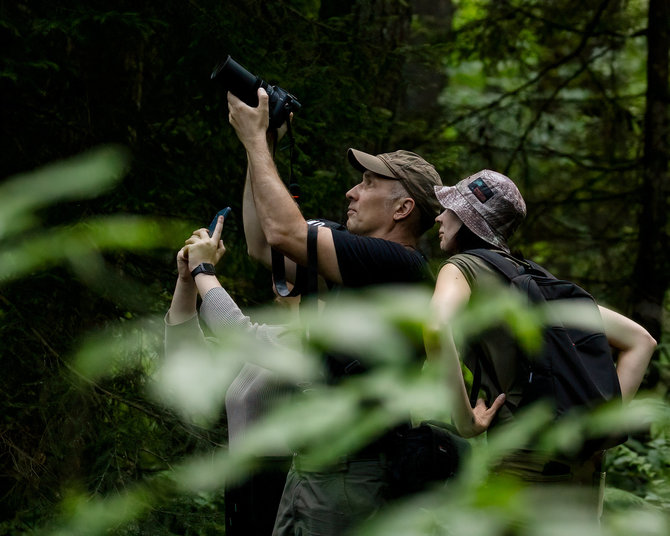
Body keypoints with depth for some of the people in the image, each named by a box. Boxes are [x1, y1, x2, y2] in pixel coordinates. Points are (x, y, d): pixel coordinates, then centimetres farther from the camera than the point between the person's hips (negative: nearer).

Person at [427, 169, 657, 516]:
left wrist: (464, 420, -15)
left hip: (528, 464, -7)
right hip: (587, 467, 7)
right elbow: (640, 340, 21)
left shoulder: (464, 267, 0)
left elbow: (436, 327, -24)